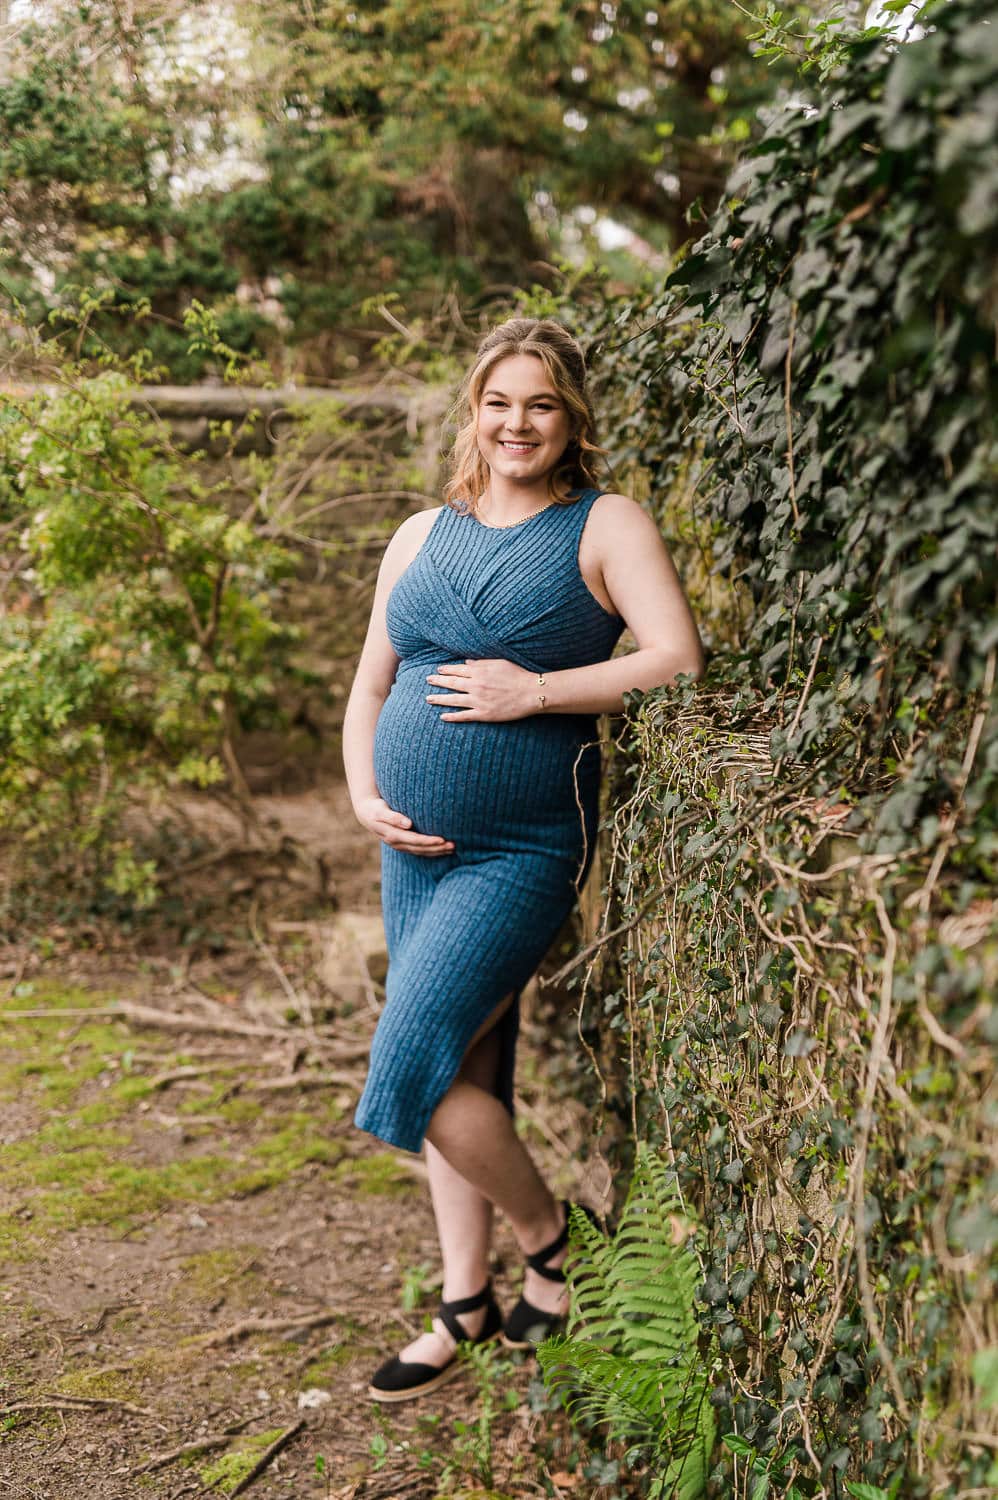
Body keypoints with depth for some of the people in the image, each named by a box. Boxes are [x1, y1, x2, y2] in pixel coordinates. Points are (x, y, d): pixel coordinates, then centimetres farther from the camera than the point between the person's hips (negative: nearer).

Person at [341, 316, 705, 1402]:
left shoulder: (604, 527, -3)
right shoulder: (421, 537, 13)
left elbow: (679, 659, -16)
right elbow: (368, 687, 15)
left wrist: (535, 691, -19)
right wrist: (365, 795, -1)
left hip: (522, 848, -6)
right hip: (415, 844, 6)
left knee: (414, 1068, -12)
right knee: (460, 1074, 11)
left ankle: (547, 1231, 13)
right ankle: (466, 1306, 24)